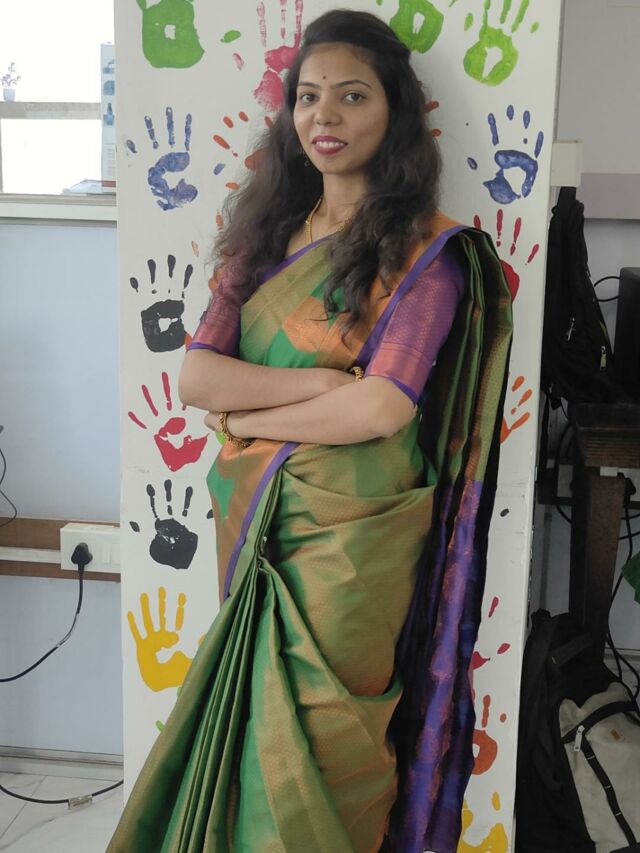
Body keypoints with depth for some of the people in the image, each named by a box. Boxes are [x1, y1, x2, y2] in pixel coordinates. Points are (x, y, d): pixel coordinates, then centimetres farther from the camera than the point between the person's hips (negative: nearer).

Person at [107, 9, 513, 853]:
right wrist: (327, 379, -15)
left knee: (316, 740, 6)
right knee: (251, 726, 15)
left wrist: (247, 412, -8)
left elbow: (383, 408, -19)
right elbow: (195, 375, -3)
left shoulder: (430, 248, -8)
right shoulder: (267, 234, 8)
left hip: (351, 536, -5)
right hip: (253, 520, 5)